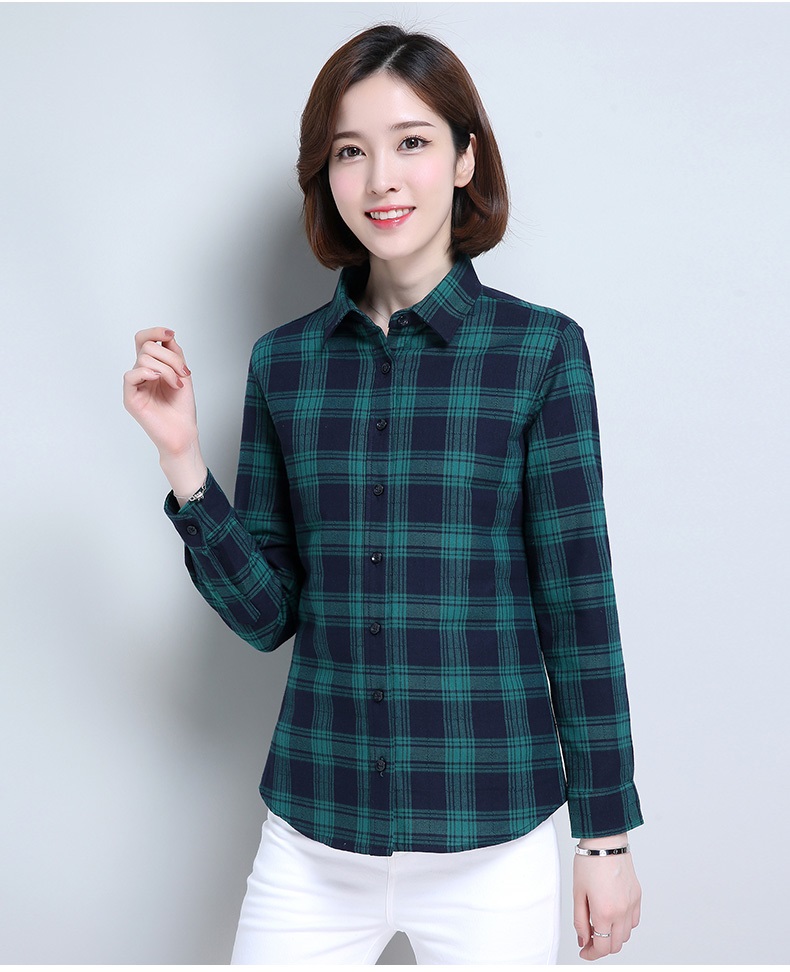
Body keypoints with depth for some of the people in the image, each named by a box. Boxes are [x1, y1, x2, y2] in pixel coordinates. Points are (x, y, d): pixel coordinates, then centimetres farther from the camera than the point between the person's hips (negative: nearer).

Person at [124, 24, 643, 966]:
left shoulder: (540, 350, -7)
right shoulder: (283, 360, 1)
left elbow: (579, 607, -5)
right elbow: (266, 612, 2)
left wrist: (606, 835, -1)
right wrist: (181, 456, -10)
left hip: (494, 844, -2)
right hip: (311, 835, 3)